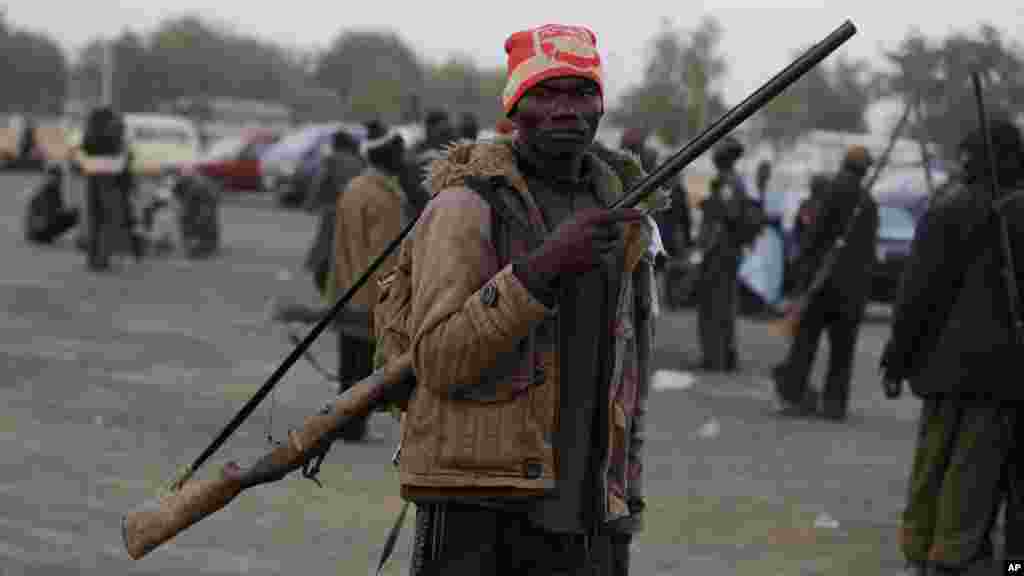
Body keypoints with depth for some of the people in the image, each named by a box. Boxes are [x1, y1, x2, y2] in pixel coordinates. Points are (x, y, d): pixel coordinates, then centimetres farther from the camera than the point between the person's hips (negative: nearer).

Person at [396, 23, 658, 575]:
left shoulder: (616, 211, 12)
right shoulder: (466, 208, -8)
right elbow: (440, 361, -18)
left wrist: (624, 508, 16)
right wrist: (544, 267, -28)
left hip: (582, 513, 6)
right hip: (474, 506, -6)